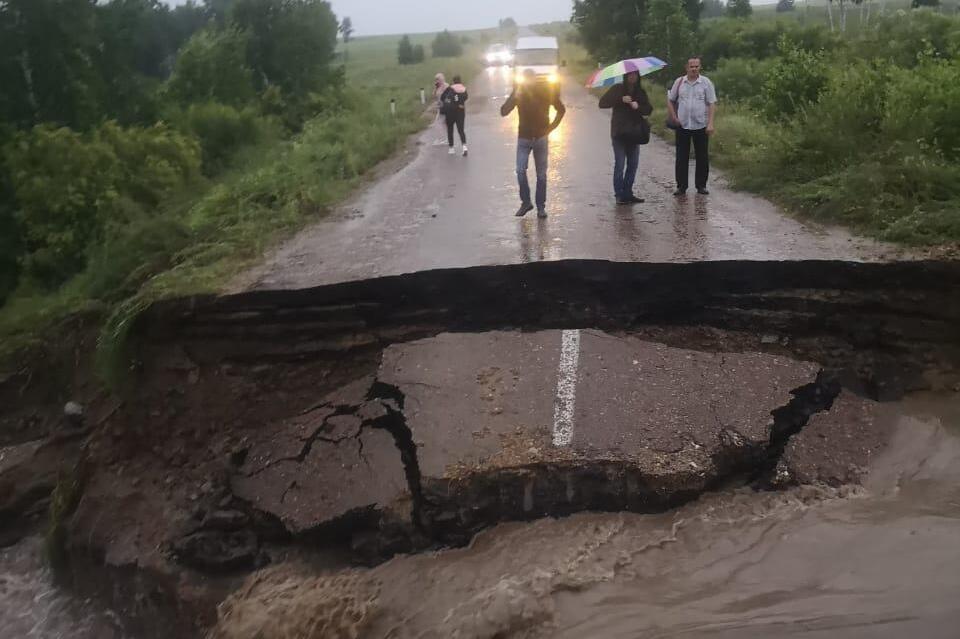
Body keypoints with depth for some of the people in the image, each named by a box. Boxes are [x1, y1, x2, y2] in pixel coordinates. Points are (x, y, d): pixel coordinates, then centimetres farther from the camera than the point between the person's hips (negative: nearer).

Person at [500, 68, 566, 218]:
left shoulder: (545, 91, -5)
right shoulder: (518, 92, -5)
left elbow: (561, 110, 8)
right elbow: (503, 112, -13)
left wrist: (551, 127, -1)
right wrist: (515, 95, -23)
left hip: (541, 138, 0)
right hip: (524, 138, 0)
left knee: (541, 174, 2)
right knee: (521, 171, -12)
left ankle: (541, 206, 10)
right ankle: (525, 202, 3)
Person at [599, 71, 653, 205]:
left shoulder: (641, 92, 10)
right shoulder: (617, 89, 0)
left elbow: (649, 109, 4)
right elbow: (602, 103, -9)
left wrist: (638, 107, -17)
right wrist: (621, 100, -19)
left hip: (634, 132, 4)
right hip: (619, 133, -4)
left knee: (633, 164, 6)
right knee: (620, 164, -8)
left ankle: (627, 193, 14)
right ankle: (619, 194, -3)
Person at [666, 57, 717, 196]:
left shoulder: (706, 82, 0)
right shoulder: (679, 82, 5)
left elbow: (712, 104, -2)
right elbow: (670, 100, 14)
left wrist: (710, 123, -11)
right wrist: (674, 117, 3)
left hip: (701, 126, -1)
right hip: (682, 126, 1)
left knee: (703, 157, 4)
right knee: (681, 157, 3)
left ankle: (701, 185, 14)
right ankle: (681, 186, 11)